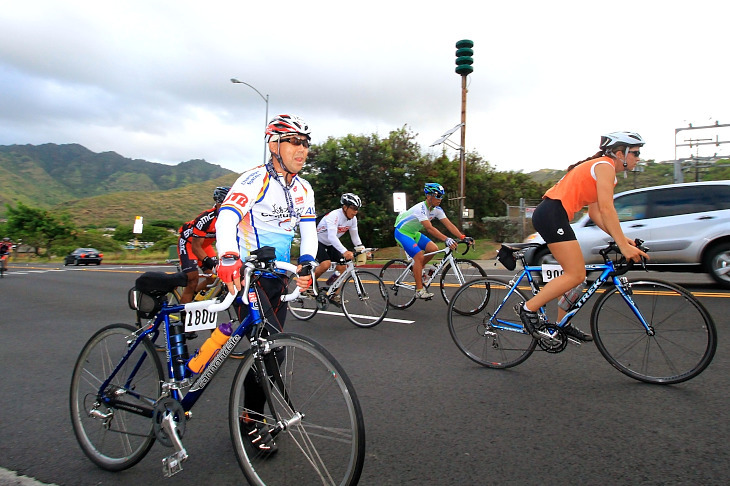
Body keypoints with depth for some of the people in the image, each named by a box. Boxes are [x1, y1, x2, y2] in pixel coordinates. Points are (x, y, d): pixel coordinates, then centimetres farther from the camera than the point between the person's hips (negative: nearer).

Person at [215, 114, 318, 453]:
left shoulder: (303, 190, 8)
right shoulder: (255, 179, -14)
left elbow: (309, 231, 4)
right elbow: (226, 219, -28)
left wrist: (307, 266, -16)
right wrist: (229, 259, -47)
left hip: (278, 276, 7)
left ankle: (249, 414, 32)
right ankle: (252, 419, 7)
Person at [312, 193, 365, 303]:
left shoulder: (353, 219, -9)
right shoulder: (334, 215, -32)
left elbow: (355, 236, -1)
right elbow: (332, 237, -44)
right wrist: (344, 252, -55)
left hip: (331, 244, 7)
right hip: (318, 241, -7)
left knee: (342, 267, -6)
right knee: (326, 264, -28)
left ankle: (334, 295, 12)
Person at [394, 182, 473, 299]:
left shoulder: (437, 209, -5)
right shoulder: (420, 208, -30)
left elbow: (449, 225, -12)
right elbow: (429, 228, -40)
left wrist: (463, 237, -25)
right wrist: (446, 239, -50)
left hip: (414, 233, 8)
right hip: (402, 232, -8)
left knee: (434, 248, -10)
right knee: (419, 256, -22)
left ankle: (417, 270, 12)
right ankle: (419, 291, -17)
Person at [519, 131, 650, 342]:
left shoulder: (599, 167, 24)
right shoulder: (605, 166, -6)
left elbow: (595, 212, 18)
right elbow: (607, 209, -16)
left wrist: (621, 238, 8)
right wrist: (623, 245, -19)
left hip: (552, 216, 11)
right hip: (551, 214, -11)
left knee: (575, 273, 13)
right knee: (576, 275, -11)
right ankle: (529, 308, -6)